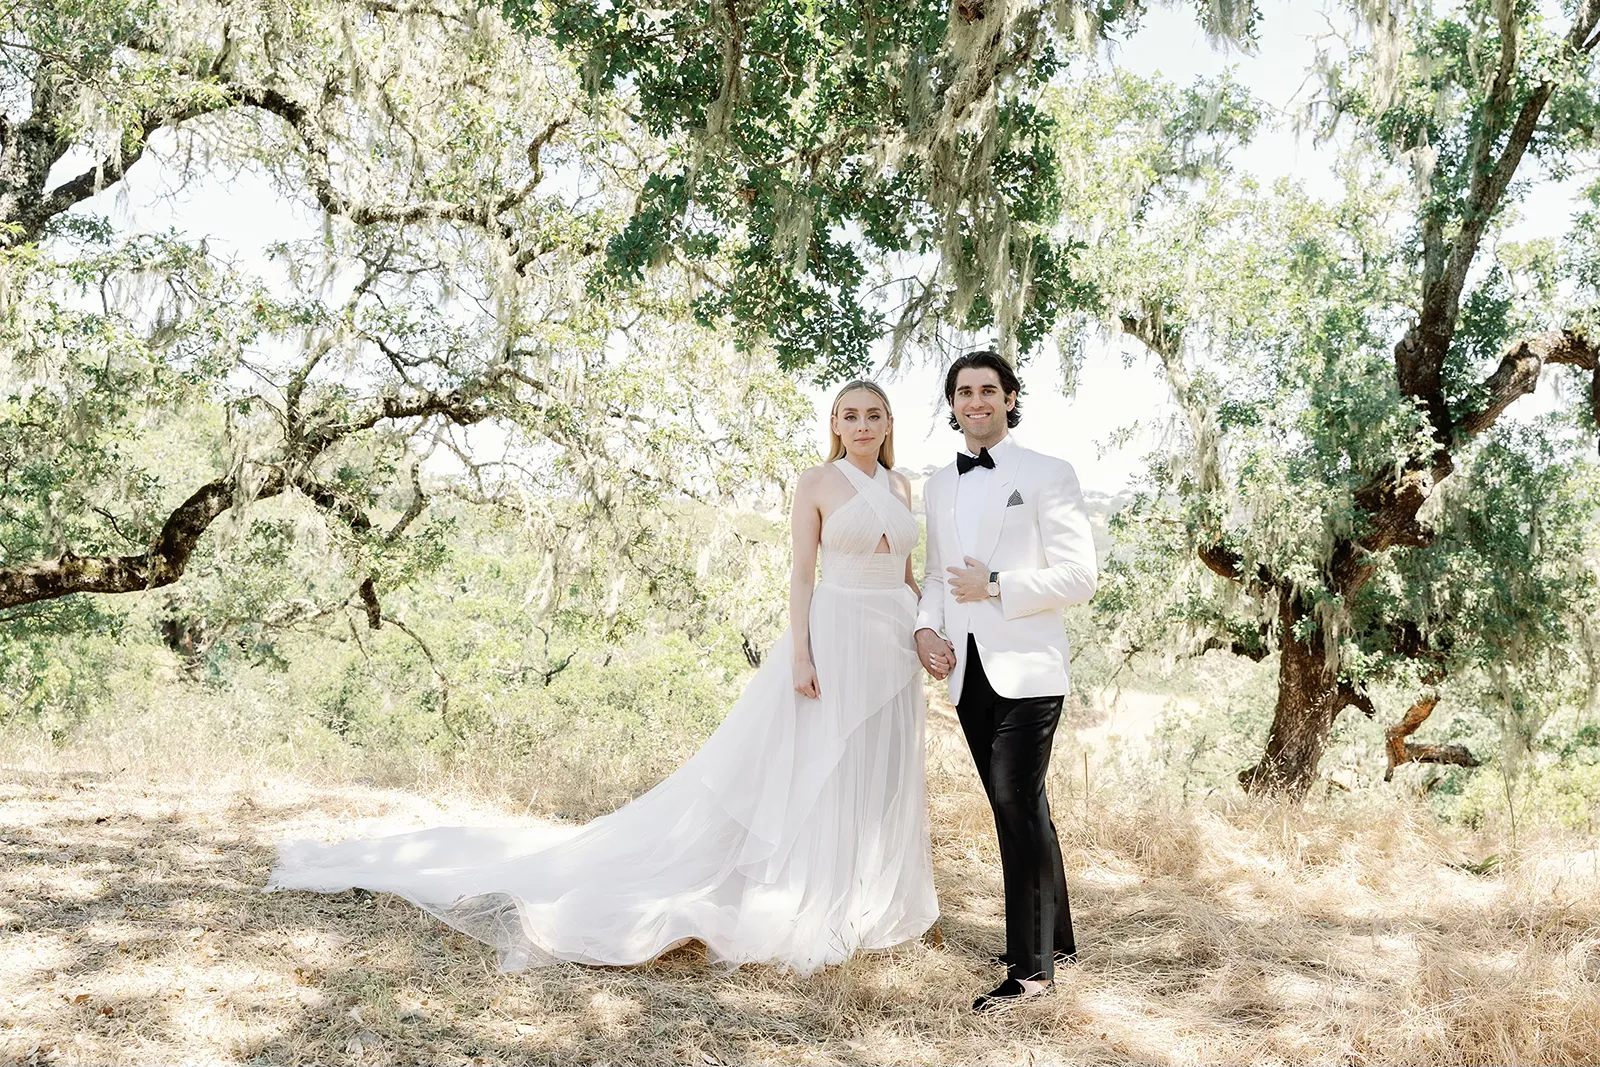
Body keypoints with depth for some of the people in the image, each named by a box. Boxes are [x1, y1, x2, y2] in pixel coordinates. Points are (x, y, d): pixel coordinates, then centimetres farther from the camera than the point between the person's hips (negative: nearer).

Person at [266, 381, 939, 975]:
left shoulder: (900, 486, 13)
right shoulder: (817, 483, -2)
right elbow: (802, 574, -5)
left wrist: (925, 636, 7)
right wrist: (800, 654, -14)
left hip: (891, 643, 5)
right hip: (832, 635, -5)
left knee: (874, 774, 9)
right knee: (810, 773, -3)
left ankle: (861, 905, 21)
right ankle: (801, 908, 8)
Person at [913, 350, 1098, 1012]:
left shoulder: (1047, 476, -3)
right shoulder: (939, 486, 16)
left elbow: (1078, 576, -9)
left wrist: (995, 585, -13)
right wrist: (927, 627, 2)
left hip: (1026, 671, -6)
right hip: (967, 673, 6)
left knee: (1019, 809, -9)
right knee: (1021, 808, 15)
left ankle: (1031, 967, 1)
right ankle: (1056, 938, 29)